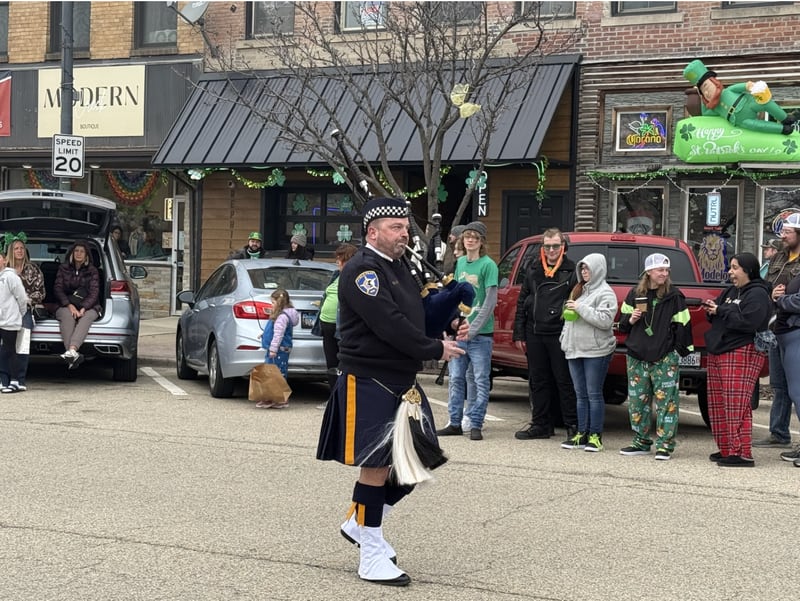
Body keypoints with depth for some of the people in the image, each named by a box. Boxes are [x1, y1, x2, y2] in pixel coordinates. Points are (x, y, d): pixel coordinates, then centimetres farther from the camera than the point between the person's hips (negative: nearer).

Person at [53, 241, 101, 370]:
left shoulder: (92, 271, 8)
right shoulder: (63, 268, 11)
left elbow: (94, 293, -2)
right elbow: (57, 288, 3)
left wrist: (82, 309, -19)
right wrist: (69, 305, -14)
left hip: (88, 307, 0)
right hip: (66, 305, 1)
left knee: (87, 317, -36)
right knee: (67, 315, -35)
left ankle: (72, 350, -59)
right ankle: (73, 354, -54)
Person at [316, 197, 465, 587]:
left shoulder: (399, 268, 15)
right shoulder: (362, 270, -14)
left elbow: (416, 316, 20)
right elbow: (389, 324, -22)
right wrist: (435, 350, -15)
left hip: (403, 381, 9)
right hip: (369, 383, -9)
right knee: (376, 466, -4)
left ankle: (361, 523, 28)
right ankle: (372, 558, 7)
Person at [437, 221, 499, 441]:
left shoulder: (488, 265, -7)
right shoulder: (460, 263, 11)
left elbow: (490, 301, -12)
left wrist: (473, 329, -15)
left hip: (480, 334, -6)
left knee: (480, 381, 0)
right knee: (456, 378, 9)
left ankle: (476, 425, 5)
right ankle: (455, 423, 17)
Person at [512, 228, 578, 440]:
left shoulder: (571, 271, -1)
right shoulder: (533, 269, 12)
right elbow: (522, 301, 13)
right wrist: (519, 333, 9)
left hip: (559, 335, -5)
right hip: (534, 334, 5)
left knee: (564, 381, -1)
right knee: (538, 381, 10)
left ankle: (573, 425, 6)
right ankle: (541, 424, 19)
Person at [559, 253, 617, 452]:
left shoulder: (605, 293, -6)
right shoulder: (579, 290, 18)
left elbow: (605, 320, -19)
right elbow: (569, 317, 26)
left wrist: (580, 308, -18)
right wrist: (565, 338, 15)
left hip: (596, 351, -8)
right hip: (575, 350, 8)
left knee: (594, 394, -4)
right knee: (580, 394, 10)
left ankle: (595, 436, 2)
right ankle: (581, 434, 15)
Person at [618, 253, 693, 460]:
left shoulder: (674, 296, -1)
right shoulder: (635, 294, 8)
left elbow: (682, 325, 0)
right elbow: (623, 323, 16)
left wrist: (682, 350, -6)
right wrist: (631, 319, -6)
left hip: (665, 358, -4)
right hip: (637, 356, 4)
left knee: (665, 401, -4)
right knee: (637, 401, 8)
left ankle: (665, 444, 1)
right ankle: (641, 442, 19)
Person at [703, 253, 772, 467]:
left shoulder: (757, 294, -7)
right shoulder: (729, 292, 21)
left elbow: (748, 322, -20)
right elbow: (719, 318, 24)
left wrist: (720, 311, -15)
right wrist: (712, 310, 1)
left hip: (742, 353, -9)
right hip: (718, 352, 10)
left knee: (736, 405, -13)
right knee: (718, 404, 10)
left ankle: (742, 453, -11)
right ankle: (726, 450, 17)